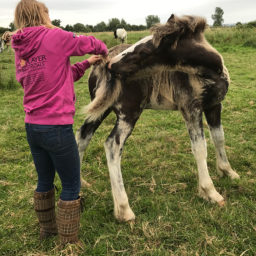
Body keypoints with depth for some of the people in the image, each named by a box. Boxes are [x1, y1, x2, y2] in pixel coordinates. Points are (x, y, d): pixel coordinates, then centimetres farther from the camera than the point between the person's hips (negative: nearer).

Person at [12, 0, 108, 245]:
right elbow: (90, 43, 2)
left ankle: (47, 228, 42)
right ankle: (68, 242, 18)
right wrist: (103, 52, 23)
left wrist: (86, 64, 17)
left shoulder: (20, 50, 10)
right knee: (71, 185, 7)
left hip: (32, 126, 7)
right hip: (57, 127, -7)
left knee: (45, 180, 23)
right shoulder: (54, 36, -10)